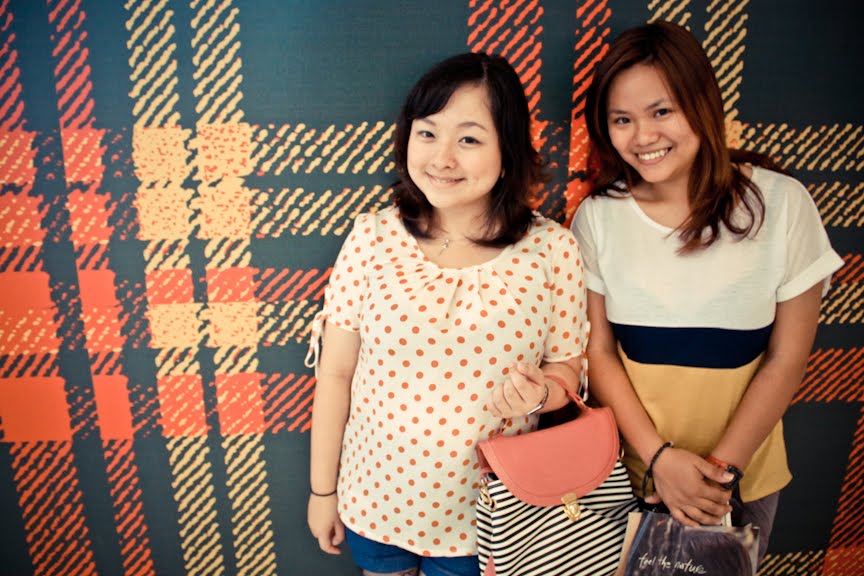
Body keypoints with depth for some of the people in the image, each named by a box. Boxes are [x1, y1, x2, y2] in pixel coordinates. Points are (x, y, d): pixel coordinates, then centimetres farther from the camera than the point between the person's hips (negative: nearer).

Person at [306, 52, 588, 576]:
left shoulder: (552, 249, -13)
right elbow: (336, 372, -6)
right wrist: (322, 489, 0)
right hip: (372, 499, 1)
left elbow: (566, 369, -1)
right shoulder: (373, 236, -12)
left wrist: (539, 394, -24)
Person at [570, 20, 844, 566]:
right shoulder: (598, 216, -9)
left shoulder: (782, 203, -10)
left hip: (741, 472, 0)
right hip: (628, 468, 1)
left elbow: (788, 357, -7)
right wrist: (659, 457, -15)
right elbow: (598, 351, -7)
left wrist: (722, 466, -12)